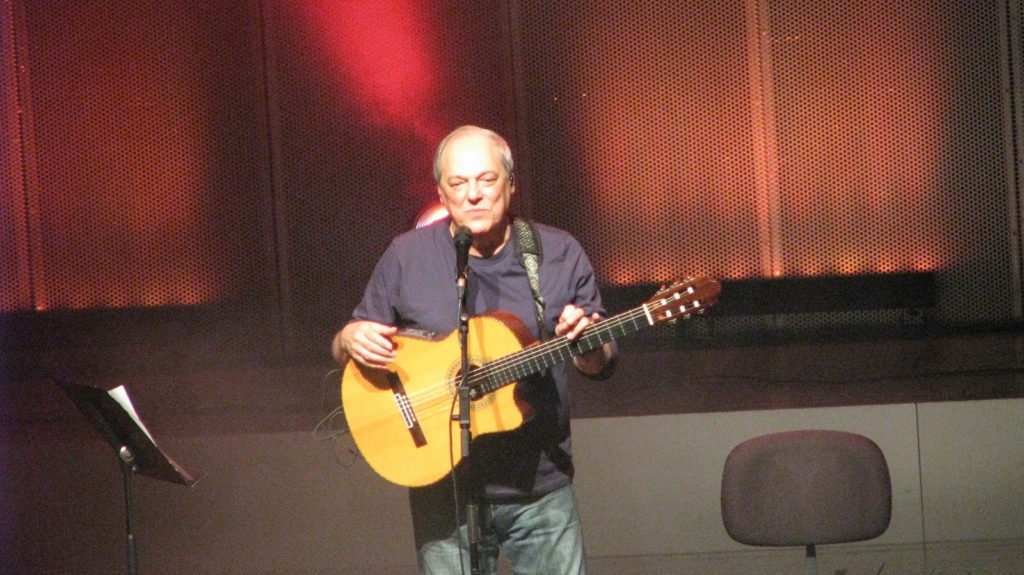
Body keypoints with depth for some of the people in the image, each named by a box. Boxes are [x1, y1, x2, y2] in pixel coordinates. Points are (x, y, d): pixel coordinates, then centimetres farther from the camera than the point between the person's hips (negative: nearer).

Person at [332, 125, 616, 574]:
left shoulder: (559, 255, 2)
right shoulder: (406, 257, 1)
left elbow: (602, 365, 6)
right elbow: (344, 350, 8)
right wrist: (351, 339, -15)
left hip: (540, 486, 1)